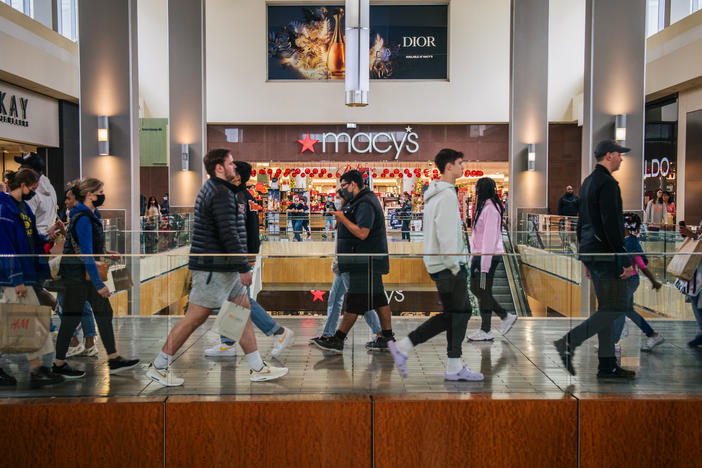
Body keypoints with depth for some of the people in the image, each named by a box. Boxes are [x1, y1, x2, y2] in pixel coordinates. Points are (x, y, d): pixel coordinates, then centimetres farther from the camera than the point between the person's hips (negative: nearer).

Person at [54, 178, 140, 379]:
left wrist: (105, 252, 12)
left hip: (86, 274, 10)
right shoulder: (83, 219, -20)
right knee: (72, 318, 1)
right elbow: (86, 254, -24)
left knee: (104, 312, 8)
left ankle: (113, 359, 13)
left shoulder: (91, 215, 10)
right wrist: (99, 284, -23)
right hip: (76, 275, -10)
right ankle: (59, 364, 16)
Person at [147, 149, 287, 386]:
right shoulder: (221, 193, -16)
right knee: (195, 317, -4)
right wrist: (244, 268, -18)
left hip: (224, 268, 11)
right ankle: (159, 366, 8)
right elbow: (229, 235, -21)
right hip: (214, 268, -11)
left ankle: (258, 368, 16)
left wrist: (237, 212, 13)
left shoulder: (213, 189, 18)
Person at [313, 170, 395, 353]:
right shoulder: (363, 200, 17)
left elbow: (362, 233, -25)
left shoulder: (365, 204, -17)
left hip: (365, 263, -11)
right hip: (368, 262, 11)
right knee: (378, 299, 12)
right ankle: (387, 338, 17)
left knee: (355, 301, -7)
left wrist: (343, 219, -19)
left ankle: (338, 340, -4)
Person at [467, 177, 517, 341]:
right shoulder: (483, 206, 14)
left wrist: (484, 264, -22)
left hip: (489, 255, -10)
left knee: (483, 291, -2)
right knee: (475, 288, 13)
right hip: (479, 254, 10)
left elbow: (489, 237, -21)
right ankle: (506, 317, 20)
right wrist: (475, 258, 17)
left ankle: (486, 331, 8)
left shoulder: (490, 209, -16)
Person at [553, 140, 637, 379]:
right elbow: (611, 225, -20)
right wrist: (625, 260, -18)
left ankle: (607, 366, 14)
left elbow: (581, 223, 21)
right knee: (615, 308, -7)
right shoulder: (607, 183, -13)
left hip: (591, 253, 10)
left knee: (607, 309, 11)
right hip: (605, 253, -10)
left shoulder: (588, 182, 17)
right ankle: (569, 341, -11)